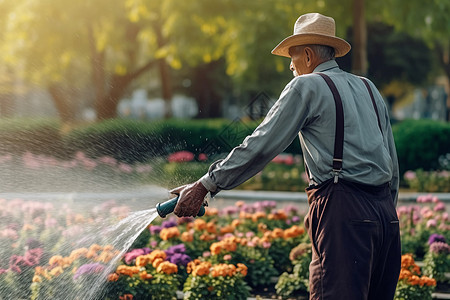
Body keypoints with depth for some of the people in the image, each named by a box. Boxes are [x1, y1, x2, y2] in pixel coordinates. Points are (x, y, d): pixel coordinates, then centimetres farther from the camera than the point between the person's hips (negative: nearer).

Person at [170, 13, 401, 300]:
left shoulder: (307, 86, 1)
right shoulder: (369, 88, 21)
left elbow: (261, 146, -4)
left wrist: (205, 185, -1)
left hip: (343, 211, -8)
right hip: (385, 211, 8)